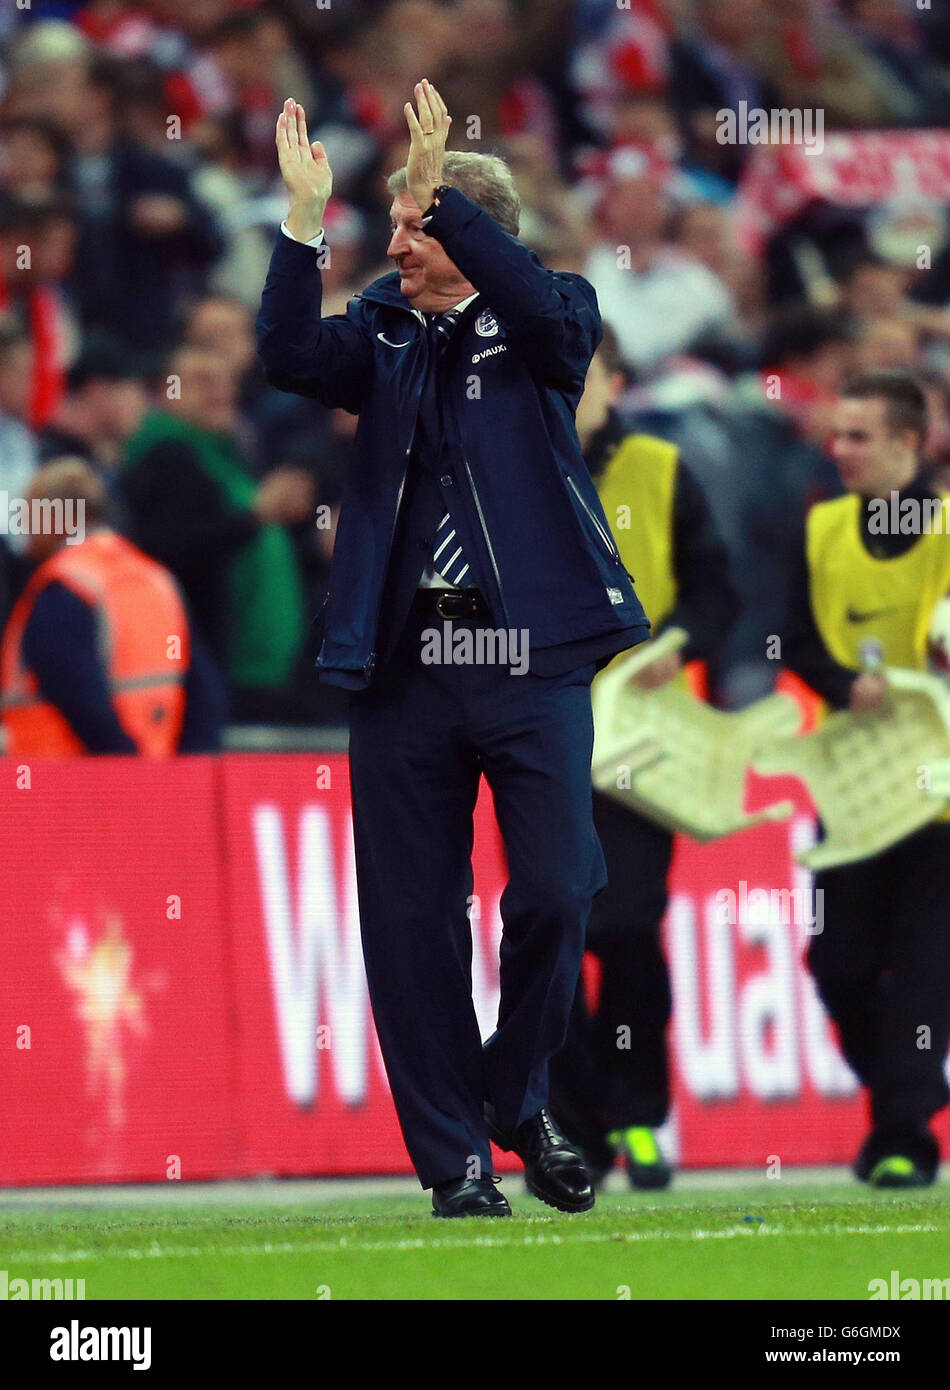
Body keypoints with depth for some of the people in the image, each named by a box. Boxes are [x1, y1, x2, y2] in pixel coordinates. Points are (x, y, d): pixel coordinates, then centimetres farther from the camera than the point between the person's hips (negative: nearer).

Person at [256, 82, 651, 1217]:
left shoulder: (540, 327, 4)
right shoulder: (383, 334, 11)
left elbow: (550, 307, -20)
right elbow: (290, 357, -7)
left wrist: (443, 187, -26)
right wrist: (304, 216, -16)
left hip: (530, 657, -3)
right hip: (404, 668, 3)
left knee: (555, 891, -7)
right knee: (411, 918, 2)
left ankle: (518, 1101, 18)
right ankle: (452, 1155, 11)